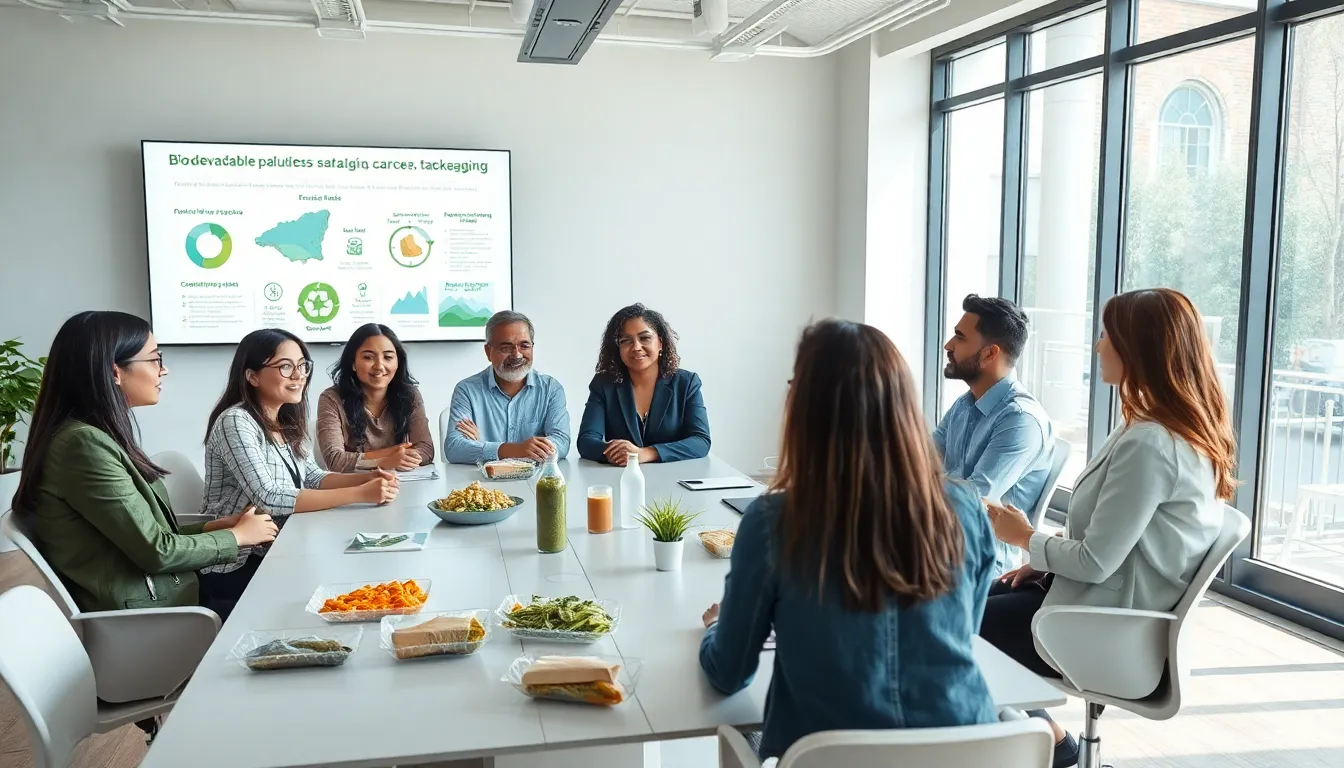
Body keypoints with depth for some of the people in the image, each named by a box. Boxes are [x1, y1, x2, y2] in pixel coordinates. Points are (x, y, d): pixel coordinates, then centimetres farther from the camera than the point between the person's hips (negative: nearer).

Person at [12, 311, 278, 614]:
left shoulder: (101, 436, 10)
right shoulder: (84, 443, -20)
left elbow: (146, 535, 10)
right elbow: (157, 551, -18)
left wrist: (214, 526, 1)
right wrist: (237, 536, -5)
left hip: (160, 598, 8)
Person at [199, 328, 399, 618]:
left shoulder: (286, 422, 8)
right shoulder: (235, 422, -18)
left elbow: (312, 478, 8)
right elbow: (269, 499, -27)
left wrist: (367, 478, -12)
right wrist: (360, 494, -28)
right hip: (235, 569, -7)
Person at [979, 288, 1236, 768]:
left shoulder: (1148, 444, -27)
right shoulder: (1185, 431, 5)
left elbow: (1096, 561, -24)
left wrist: (1026, 538, -7)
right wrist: (1044, 560, 6)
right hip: (1115, 607, 10)